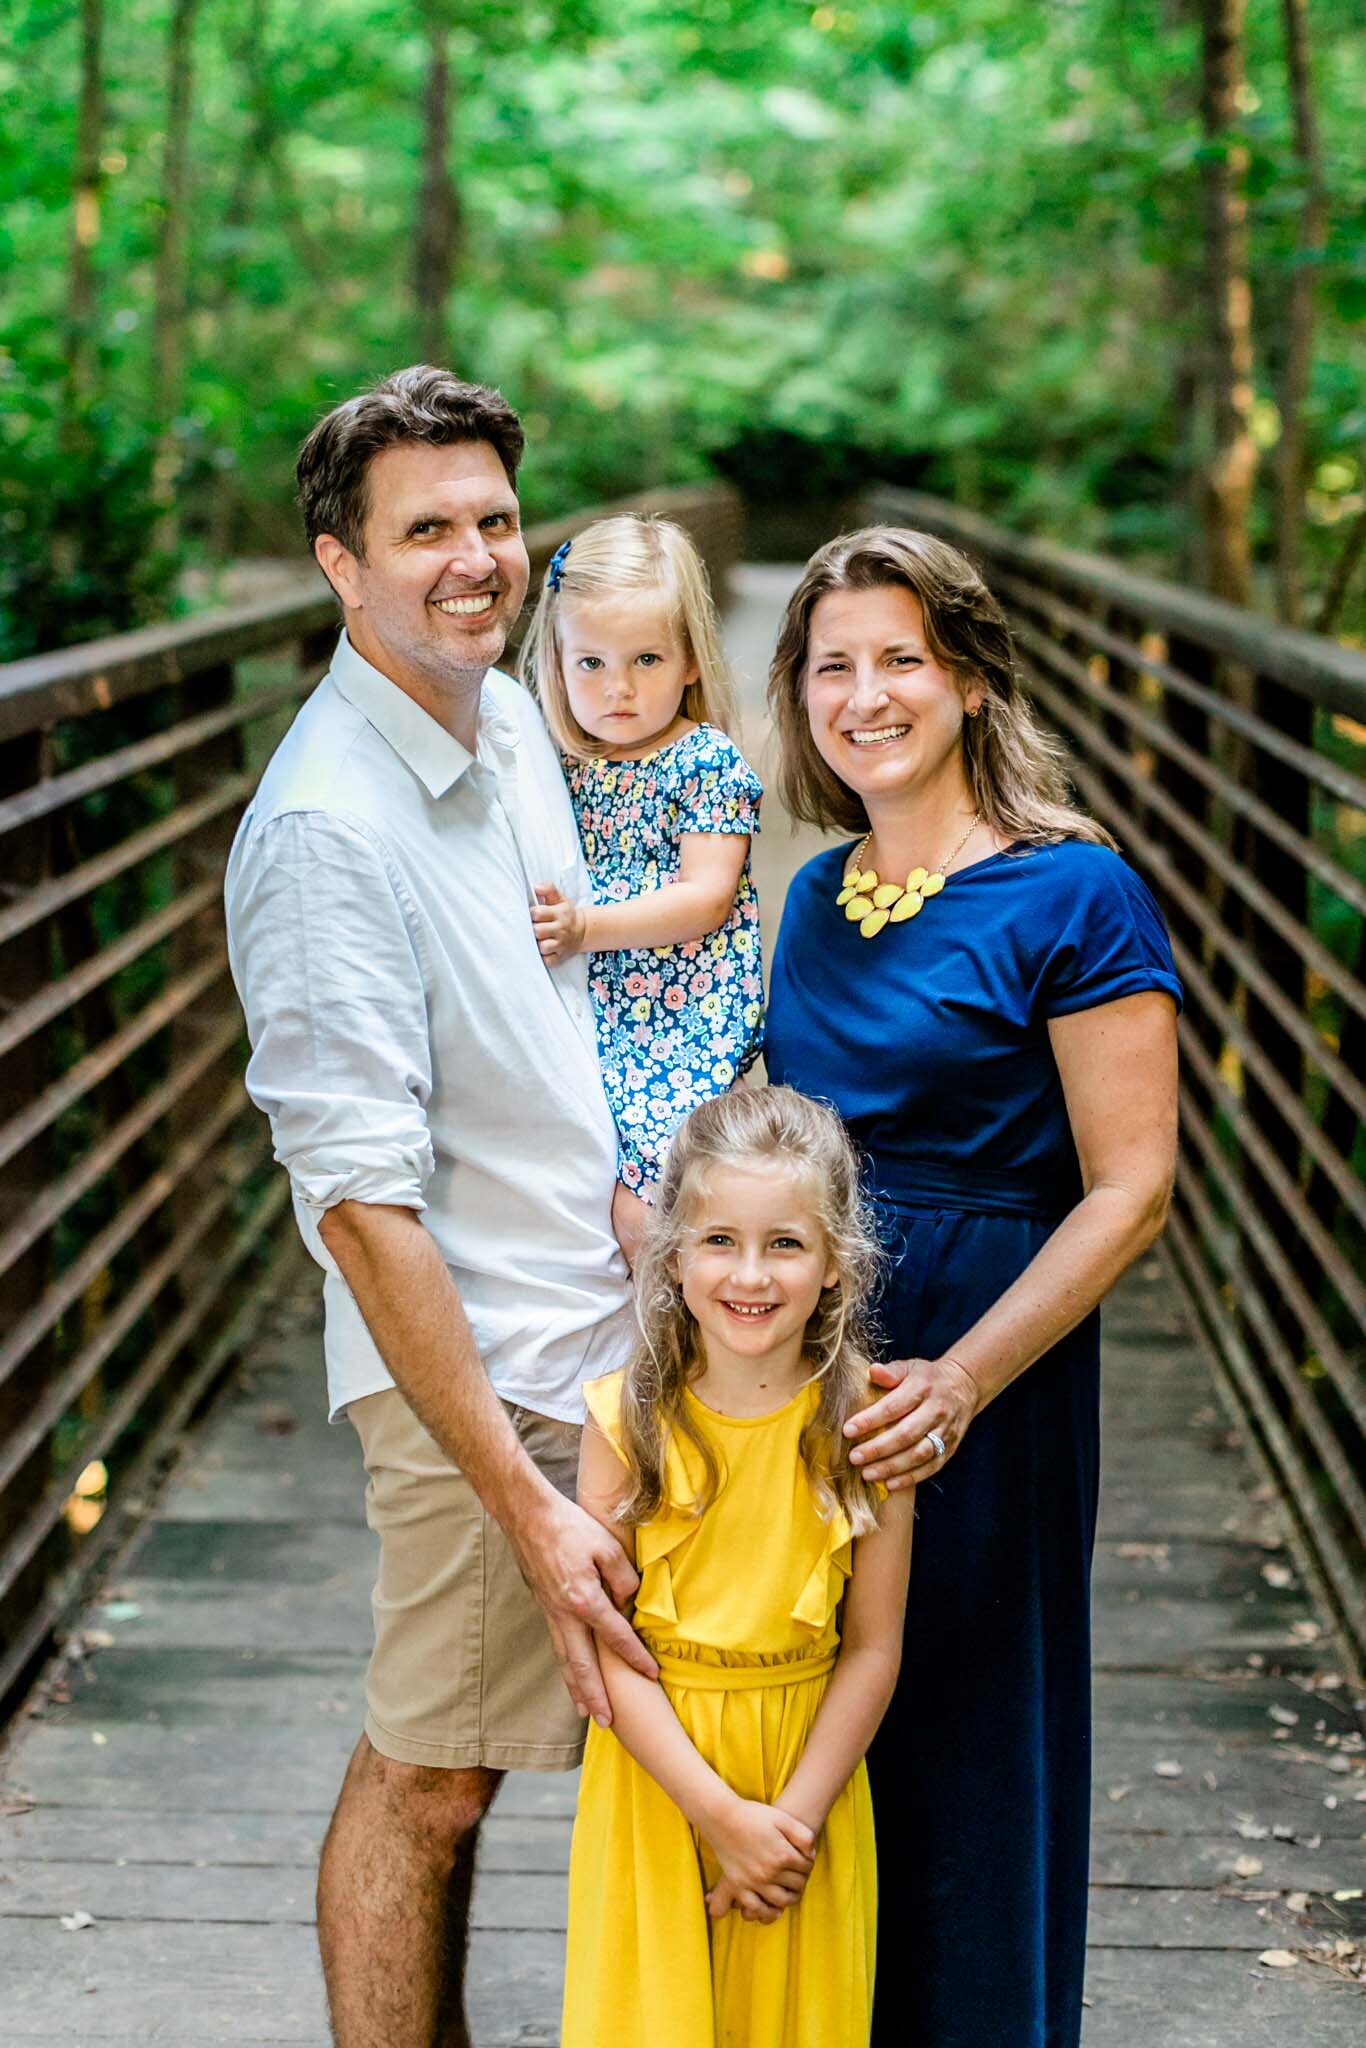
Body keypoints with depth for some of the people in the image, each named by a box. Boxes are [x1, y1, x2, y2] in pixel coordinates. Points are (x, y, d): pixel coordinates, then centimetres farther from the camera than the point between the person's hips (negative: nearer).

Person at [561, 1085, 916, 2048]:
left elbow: (872, 1649, -6)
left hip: (810, 1763, 1)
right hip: (654, 1774, 0)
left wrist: (792, 1817, -12)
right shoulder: (628, 1419, -10)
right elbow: (608, 1648, -10)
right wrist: (722, 1815, -15)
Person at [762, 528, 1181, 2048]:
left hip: (983, 1373, -6)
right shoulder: (817, 896, 9)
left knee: (962, 1744, 5)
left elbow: (1129, 1190, -14)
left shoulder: (1074, 895, -11)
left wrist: (964, 1381, -23)